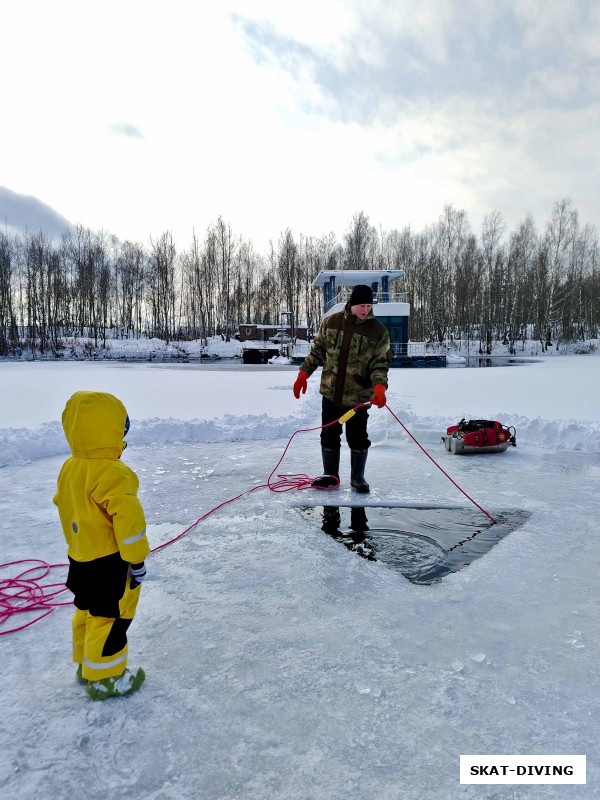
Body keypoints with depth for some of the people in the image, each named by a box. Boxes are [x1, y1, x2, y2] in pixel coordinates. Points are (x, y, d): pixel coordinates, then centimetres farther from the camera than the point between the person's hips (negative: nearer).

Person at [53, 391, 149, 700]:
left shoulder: (68, 469, 1)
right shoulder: (112, 474, -28)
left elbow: (63, 507, 13)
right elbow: (127, 518, -29)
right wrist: (136, 559, -18)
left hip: (81, 559, 9)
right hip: (110, 564, -9)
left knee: (87, 612, 24)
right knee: (110, 617, 6)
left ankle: (86, 664, 42)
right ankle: (105, 678, 21)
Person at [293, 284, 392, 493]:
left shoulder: (378, 330, -6)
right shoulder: (331, 322, 0)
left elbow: (380, 364, -7)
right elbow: (317, 350, 10)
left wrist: (379, 387, -23)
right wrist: (304, 373, 5)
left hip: (359, 396, -2)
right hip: (331, 392, 2)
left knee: (358, 439, 7)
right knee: (329, 435, 10)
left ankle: (357, 477, 25)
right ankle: (330, 476, 26)